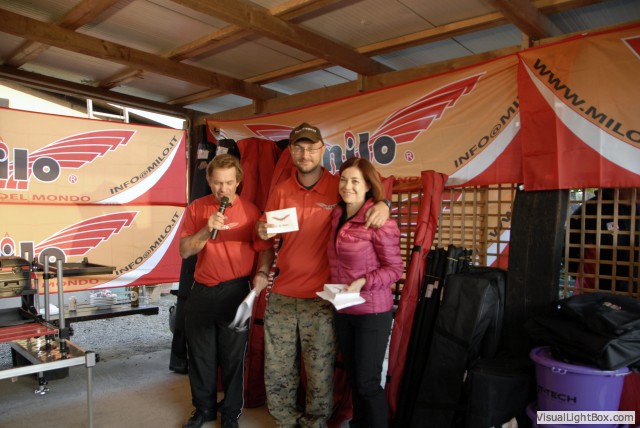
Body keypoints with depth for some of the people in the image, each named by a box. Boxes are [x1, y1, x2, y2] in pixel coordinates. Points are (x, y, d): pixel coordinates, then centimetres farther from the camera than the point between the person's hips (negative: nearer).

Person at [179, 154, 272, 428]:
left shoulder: (250, 211, -6)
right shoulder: (195, 209, 1)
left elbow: (264, 248, -5)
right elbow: (184, 251, -3)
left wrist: (262, 274, -22)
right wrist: (207, 229, -18)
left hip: (235, 291, -2)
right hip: (201, 291, 3)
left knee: (233, 356, 10)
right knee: (200, 354, 16)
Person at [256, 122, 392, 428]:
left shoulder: (338, 187, -4)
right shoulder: (280, 191, 6)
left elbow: (375, 188, 5)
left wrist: (383, 204, -19)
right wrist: (263, 233, -7)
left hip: (321, 299, -3)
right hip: (281, 297, 3)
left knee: (320, 375, 6)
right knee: (277, 373, 13)